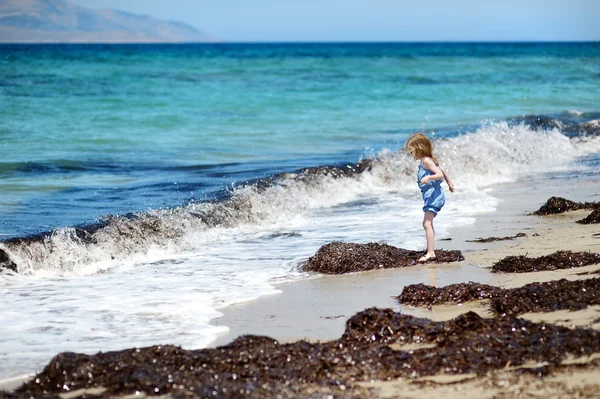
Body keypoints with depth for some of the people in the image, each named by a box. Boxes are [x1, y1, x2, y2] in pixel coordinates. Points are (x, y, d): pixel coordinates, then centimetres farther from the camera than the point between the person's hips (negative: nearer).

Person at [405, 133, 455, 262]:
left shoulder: (426, 161, -15)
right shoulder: (427, 161, 15)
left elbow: (440, 174, -23)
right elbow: (442, 171, 28)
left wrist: (429, 178, -39)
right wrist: (449, 183, 40)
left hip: (434, 195, -11)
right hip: (430, 196, 11)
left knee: (427, 223, -18)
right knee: (427, 224, 18)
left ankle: (430, 252, -25)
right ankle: (430, 251, 24)